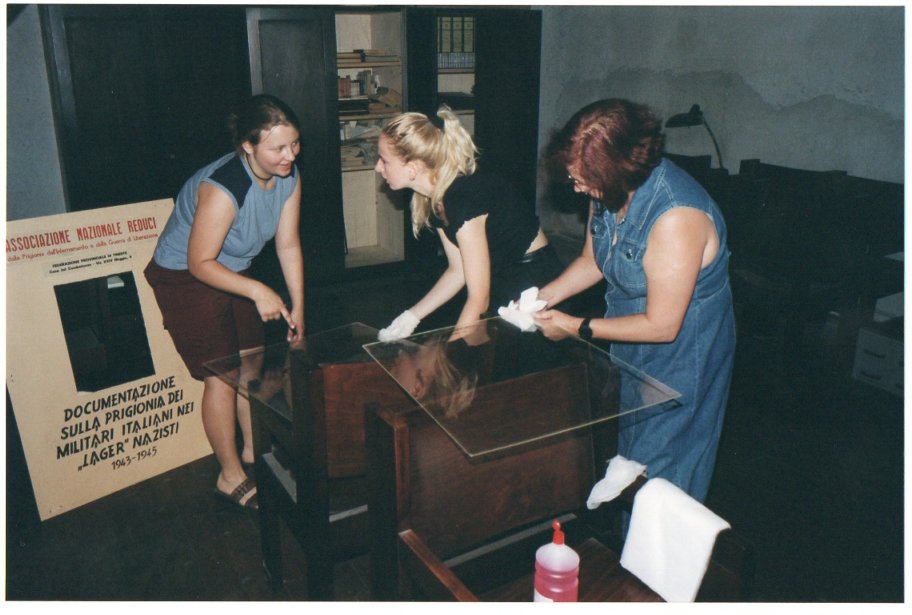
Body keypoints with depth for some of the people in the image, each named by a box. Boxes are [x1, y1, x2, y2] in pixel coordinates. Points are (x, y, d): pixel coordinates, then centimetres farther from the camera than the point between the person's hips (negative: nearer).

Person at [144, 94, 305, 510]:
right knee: (221, 376, -5)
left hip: (233, 272, 8)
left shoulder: (288, 177, -13)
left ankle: (253, 450, 33)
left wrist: (298, 307, -5)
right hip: (185, 278, -7)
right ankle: (231, 478, 10)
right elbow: (201, 262, -28)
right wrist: (257, 291, -39)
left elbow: (288, 245, -5)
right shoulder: (221, 190, -35)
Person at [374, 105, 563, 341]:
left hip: (535, 285, -8)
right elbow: (458, 271, 6)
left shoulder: (464, 200, -28)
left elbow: (479, 299, -24)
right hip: (500, 283, 8)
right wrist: (410, 318, 0)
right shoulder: (434, 198, -2)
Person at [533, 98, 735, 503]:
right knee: (622, 458, 23)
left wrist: (576, 328, -22)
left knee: (658, 479, 8)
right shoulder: (609, 191, -9)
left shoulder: (676, 217, -34)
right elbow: (591, 261, 7)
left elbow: (662, 326, -29)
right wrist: (546, 296, -10)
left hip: (681, 355, -8)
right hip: (629, 350, 8)